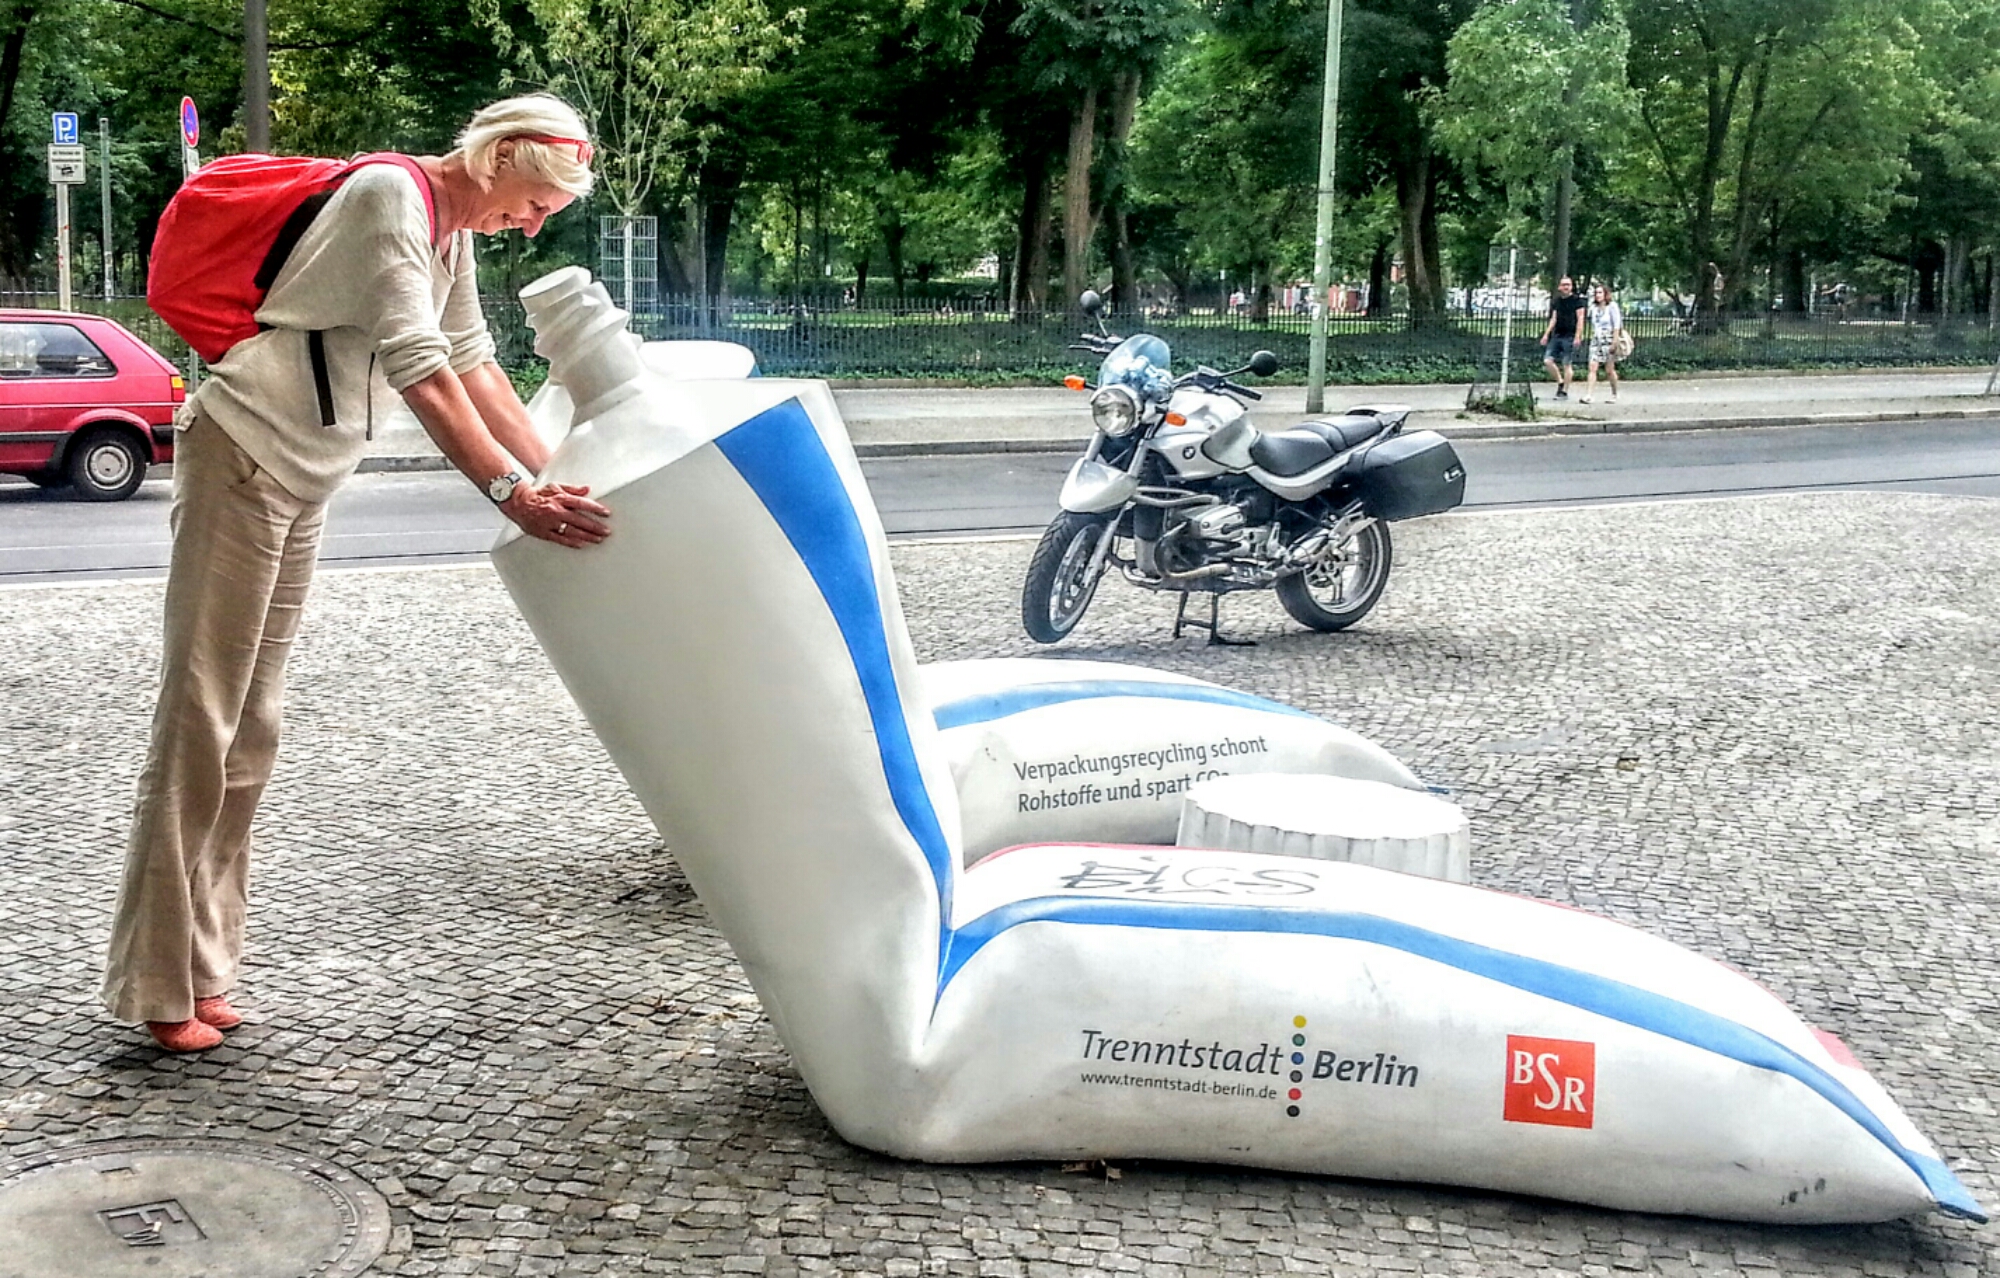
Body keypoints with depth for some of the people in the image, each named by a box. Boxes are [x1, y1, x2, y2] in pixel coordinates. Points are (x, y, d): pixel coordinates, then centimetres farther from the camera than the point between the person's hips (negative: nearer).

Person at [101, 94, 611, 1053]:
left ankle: (198, 969, 16)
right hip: (242, 452, -10)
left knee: (250, 727, 9)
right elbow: (420, 371, -26)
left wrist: (561, 480, 7)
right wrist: (511, 494, -32)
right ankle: (157, 984, 0)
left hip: (303, 481, 10)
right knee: (199, 719, -6)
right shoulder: (389, 196, -16)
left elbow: (476, 369, 13)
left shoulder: (454, 235, 12)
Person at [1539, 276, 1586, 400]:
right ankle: (1560, 382, 16)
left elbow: (1580, 319, -7)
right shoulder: (1556, 301, 12)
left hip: (1569, 337, -6)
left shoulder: (1577, 300, -4)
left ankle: (1564, 391, 5)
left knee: (1566, 364, -3)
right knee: (1547, 361, -3)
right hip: (1556, 335, 6)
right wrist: (1546, 334, 12)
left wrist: (1577, 336, -13)